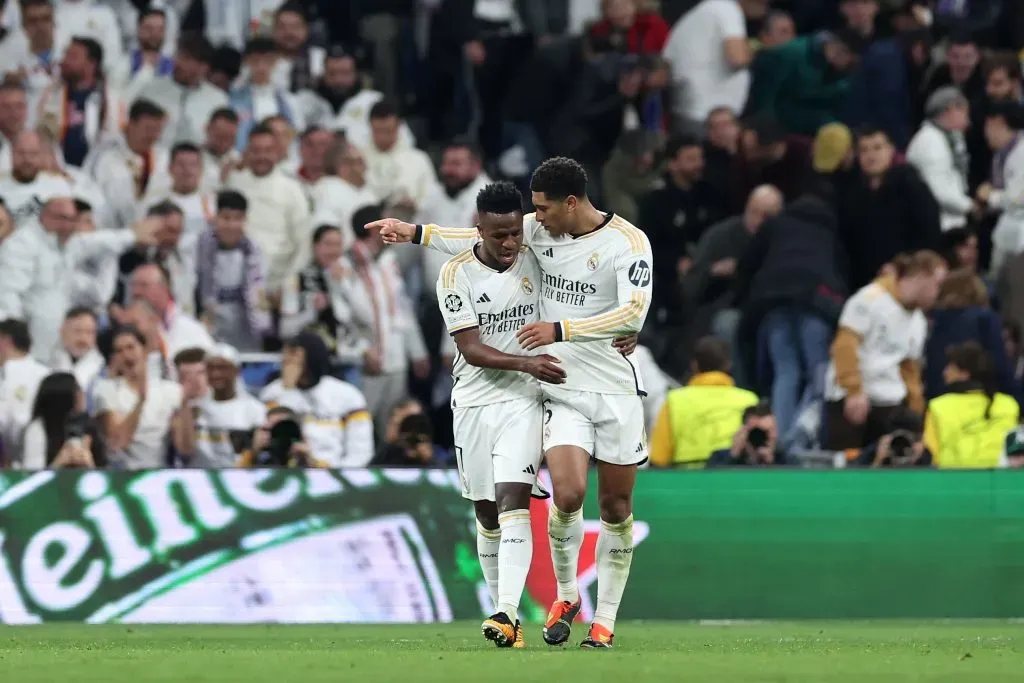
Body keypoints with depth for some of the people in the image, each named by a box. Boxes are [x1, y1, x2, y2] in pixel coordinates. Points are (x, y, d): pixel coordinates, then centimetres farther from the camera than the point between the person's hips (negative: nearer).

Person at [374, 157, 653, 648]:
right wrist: (415, 233, 10)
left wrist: (560, 330, -28)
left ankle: (605, 620, 17)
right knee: (568, 495, -17)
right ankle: (565, 595, 8)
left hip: (617, 392, -2)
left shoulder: (629, 243, -13)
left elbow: (633, 313, -24)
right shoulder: (539, 230, 1)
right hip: (563, 391, 2)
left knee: (617, 507, 4)